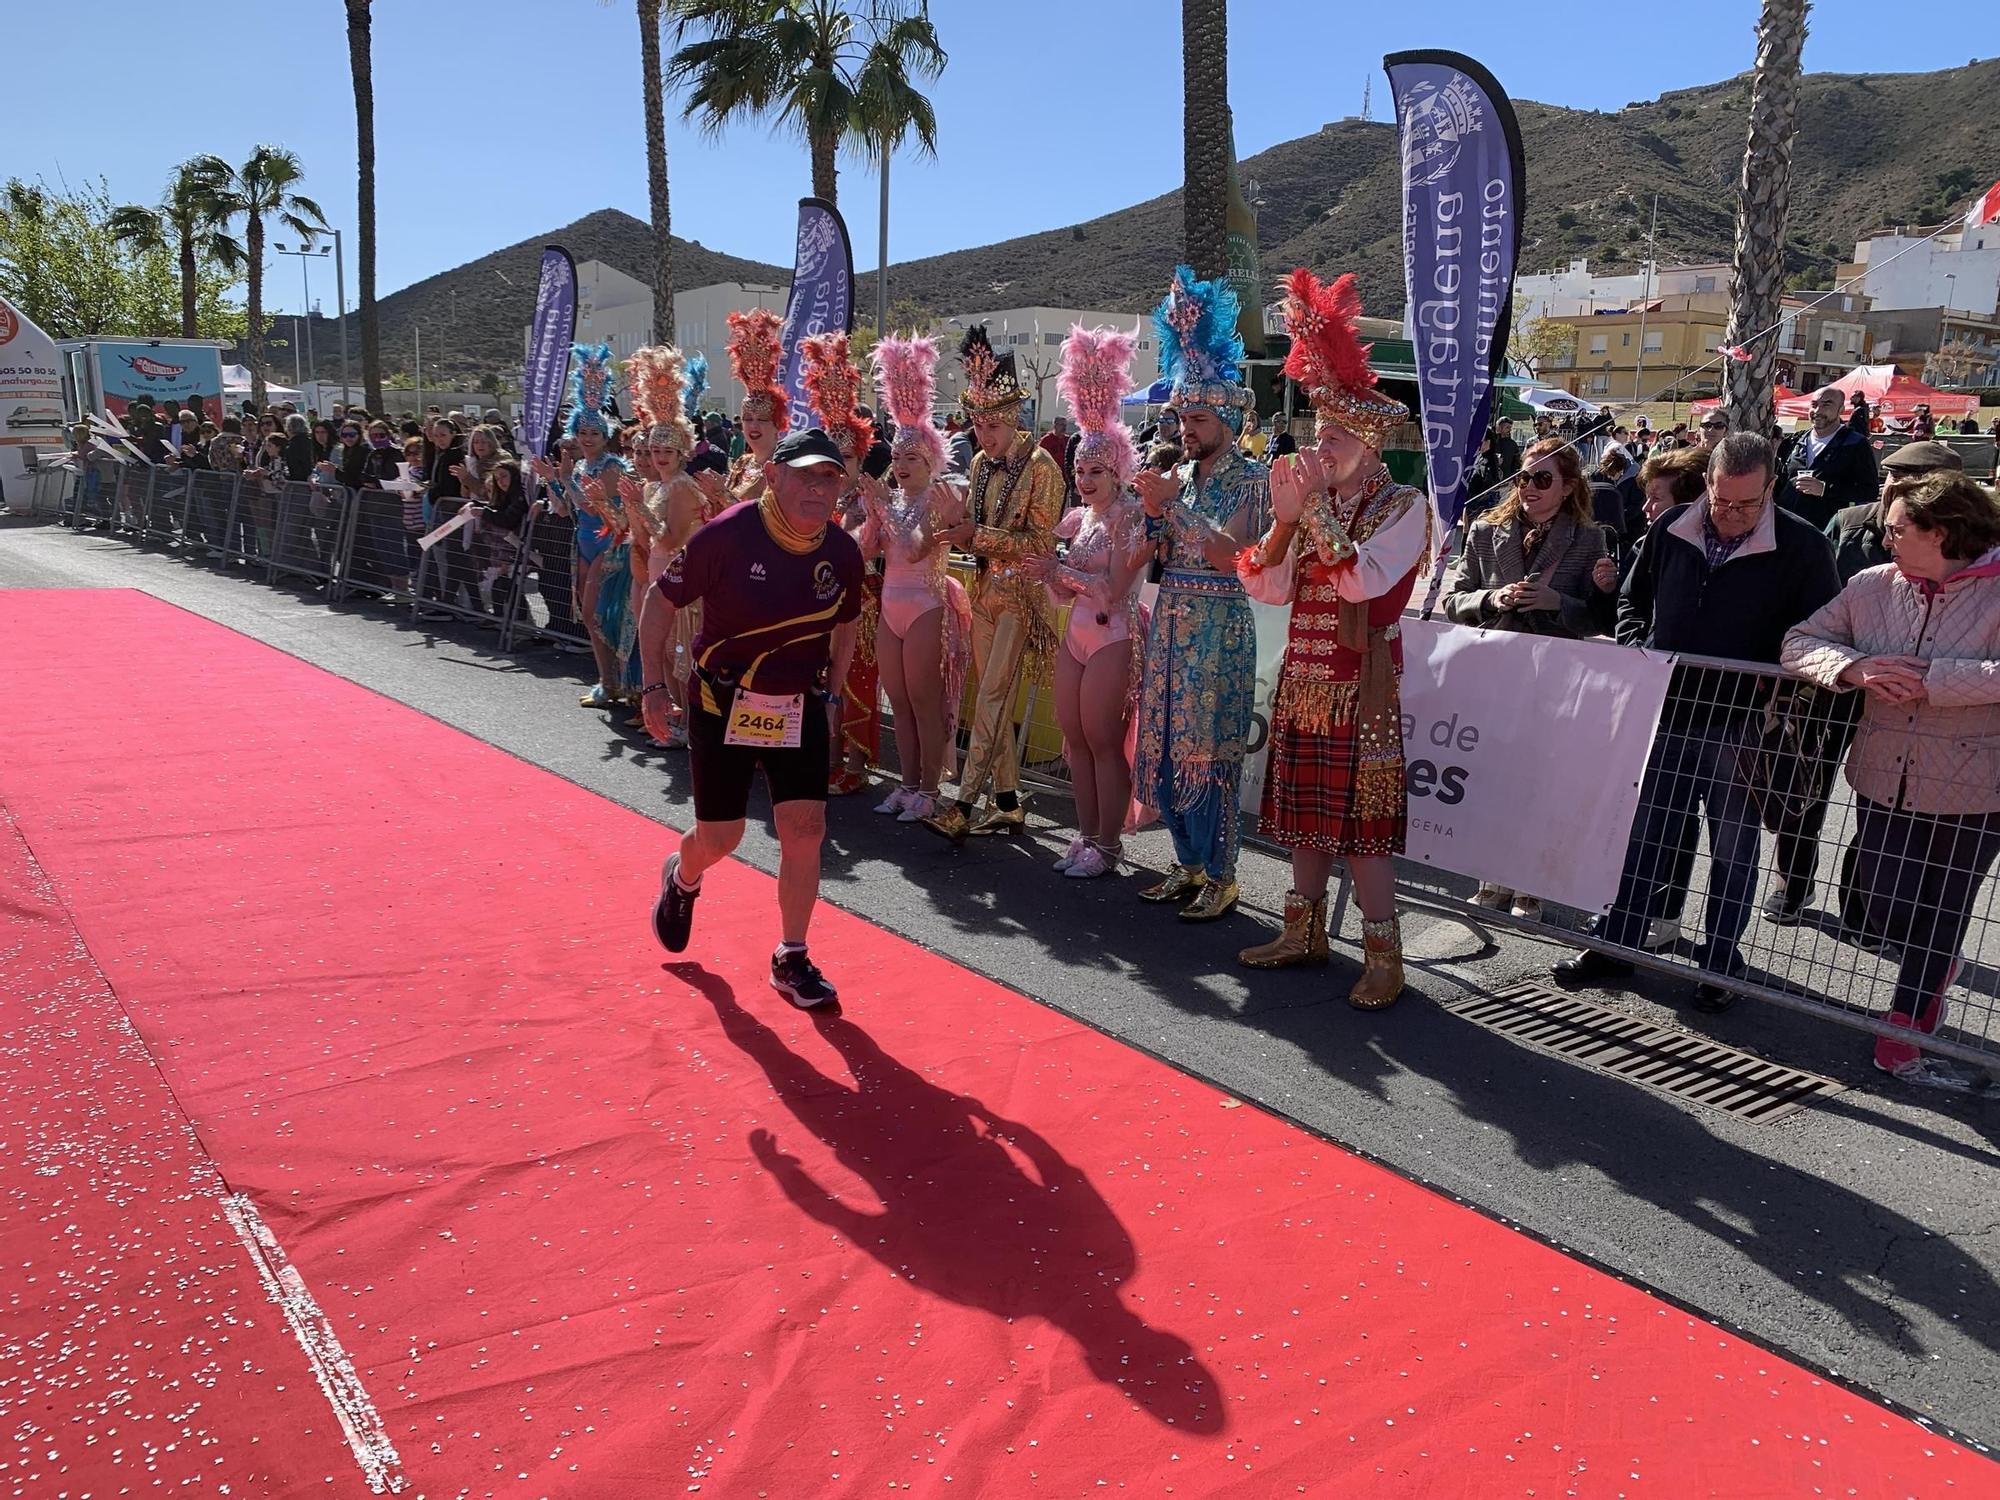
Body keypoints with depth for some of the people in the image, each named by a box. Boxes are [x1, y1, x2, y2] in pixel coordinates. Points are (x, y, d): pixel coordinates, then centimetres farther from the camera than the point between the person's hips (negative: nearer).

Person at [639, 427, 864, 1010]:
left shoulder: (843, 553, -5)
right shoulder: (726, 536, -18)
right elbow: (662, 600, -7)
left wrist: (831, 693, 13)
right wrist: (653, 684, -8)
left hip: (800, 709, 3)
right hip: (722, 706, -3)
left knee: (805, 830, -4)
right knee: (719, 838, 5)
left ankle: (791, 960, 12)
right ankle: (682, 879, 43)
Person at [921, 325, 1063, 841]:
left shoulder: (1040, 466, -11)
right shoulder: (981, 463, 11)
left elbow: (1039, 541, -15)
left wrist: (978, 535, -19)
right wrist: (959, 532, -2)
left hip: (1022, 593, -8)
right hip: (987, 587, 8)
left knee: (991, 696, -11)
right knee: (993, 699, 9)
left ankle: (963, 806, -12)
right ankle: (1008, 805, 16)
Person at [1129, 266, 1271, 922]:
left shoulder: (1250, 478, -6)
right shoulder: (1181, 476, 13)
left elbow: (1233, 557, -17)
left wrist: (1175, 505, -18)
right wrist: (1154, 513, -3)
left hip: (1219, 622, -7)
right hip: (1171, 618, 7)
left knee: (1208, 749, -5)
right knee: (1166, 744, 9)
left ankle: (1219, 878, 6)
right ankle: (1189, 864, 22)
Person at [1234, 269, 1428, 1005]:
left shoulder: (1402, 505, -6)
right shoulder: (1312, 499, 11)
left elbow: (1361, 580, -23)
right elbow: (1266, 589, 5)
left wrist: (1316, 507, -19)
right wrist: (1284, 516, -8)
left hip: (1360, 686, -7)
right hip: (1303, 678, 7)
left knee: (1361, 817, -5)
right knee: (1306, 808, 14)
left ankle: (1383, 956, 4)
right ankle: (1305, 930, 27)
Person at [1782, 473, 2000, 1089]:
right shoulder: (1872, 586, 0)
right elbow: (1799, 642, 0)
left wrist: (1931, 681, -28)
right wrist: (1854, 668, -18)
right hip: (1886, 778, 4)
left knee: (1941, 913, 11)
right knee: (1884, 908, 8)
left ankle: (1902, 1031, 28)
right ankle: (1938, 967, 43)